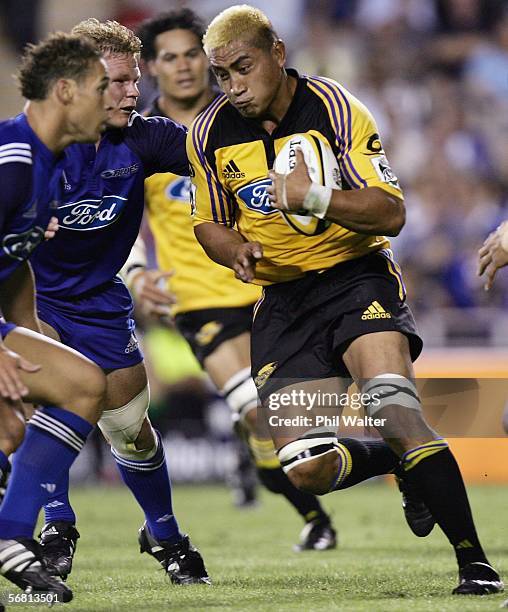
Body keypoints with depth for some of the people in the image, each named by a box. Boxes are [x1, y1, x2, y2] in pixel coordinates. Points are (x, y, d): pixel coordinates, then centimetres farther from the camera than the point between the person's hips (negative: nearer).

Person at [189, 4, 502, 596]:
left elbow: (391, 214, -13)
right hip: (282, 297, 4)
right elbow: (210, 224, 14)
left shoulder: (333, 108, -11)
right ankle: (406, 461, 25)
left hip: (356, 275, -4)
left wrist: (315, 197, -30)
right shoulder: (210, 133, 0)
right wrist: (238, 250, -10)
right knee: (308, 470, -7)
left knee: (394, 408, -29)